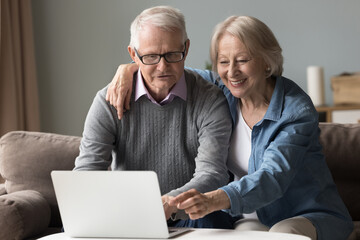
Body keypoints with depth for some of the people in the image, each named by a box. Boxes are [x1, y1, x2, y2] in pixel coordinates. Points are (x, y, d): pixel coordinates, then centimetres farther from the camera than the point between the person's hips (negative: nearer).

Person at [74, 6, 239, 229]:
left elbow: (212, 175, -18)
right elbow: (86, 171, -8)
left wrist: (170, 203, -40)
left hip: (188, 217, -1)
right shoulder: (108, 102, -3)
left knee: (209, 222, -35)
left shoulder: (210, 101, -8)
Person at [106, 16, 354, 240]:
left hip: (312, 216, -3)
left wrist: (214, 200, -50)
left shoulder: (296, 111, -18)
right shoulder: (222, 91, -2)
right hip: (253, 218, 3)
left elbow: (273, 177, -33)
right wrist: (127, 69, -8)